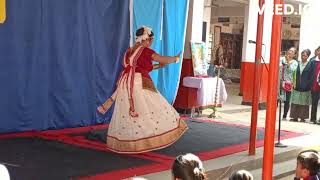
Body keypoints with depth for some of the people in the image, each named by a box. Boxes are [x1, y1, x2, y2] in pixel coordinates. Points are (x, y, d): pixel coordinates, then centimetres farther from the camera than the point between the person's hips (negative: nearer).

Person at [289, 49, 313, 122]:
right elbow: (294, 74, 8)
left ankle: (303, 117, 11)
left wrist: (309, 85, -8)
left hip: (305, 88, -2)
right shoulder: (297, 64, 7)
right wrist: (294, 83, -2)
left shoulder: (310, 65, 0)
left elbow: (311, 76, -2)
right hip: (297, 86, 2)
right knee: (295, 103, 3)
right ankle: (295, 117, 11)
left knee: (304, 103, 2)